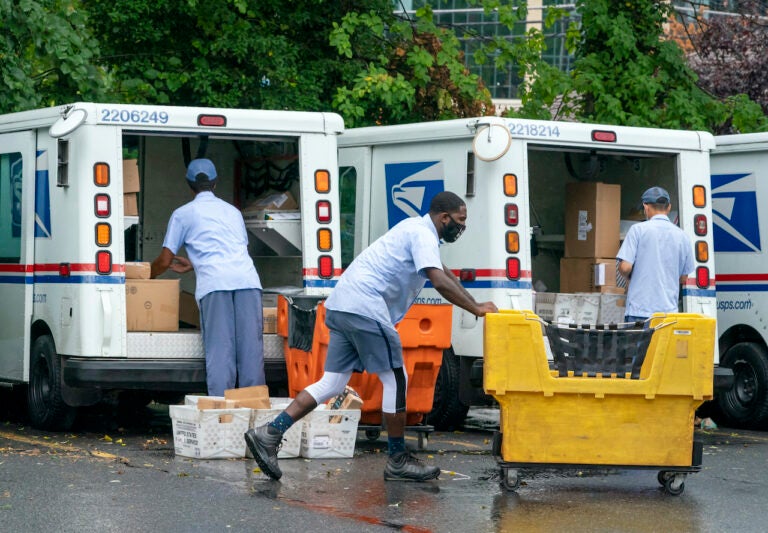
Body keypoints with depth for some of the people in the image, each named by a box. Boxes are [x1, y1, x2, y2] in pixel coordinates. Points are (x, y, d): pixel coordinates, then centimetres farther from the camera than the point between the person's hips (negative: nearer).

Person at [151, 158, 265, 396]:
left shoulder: (183, 214, 17)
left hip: (214, 284, -3)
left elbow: (164, 261, 16)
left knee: (220, 352, -7)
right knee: (251, 350, 1)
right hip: (247, 280, 3)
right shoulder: (233, 211, 30)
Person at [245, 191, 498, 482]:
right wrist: (476, 309, -12)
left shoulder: (417, 229, 25)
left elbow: (444, 272, 34)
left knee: (332, 383, 6)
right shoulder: (423, 235, -7)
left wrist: (475, 305, 28)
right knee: (395, 380, -1)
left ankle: (270, 433, -2)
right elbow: (440, 282, -19)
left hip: (342, 305, 10)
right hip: (365, 307, -10)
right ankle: (398, 461, 6)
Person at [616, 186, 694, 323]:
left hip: (640, 311, -3)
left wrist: (629, 277, 13)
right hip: (669, 311, 3)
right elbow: (683, 278, 14)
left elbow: (625, 267, -9)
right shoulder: (682, 236, 8)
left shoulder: (638, 230, -3)